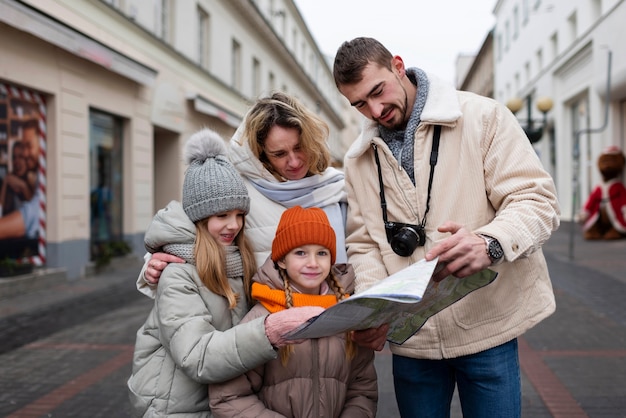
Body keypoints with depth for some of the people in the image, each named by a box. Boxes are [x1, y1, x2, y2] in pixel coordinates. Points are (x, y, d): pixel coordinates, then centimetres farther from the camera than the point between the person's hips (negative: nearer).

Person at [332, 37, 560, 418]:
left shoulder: (482, 117, -6)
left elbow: (537, 201, -10)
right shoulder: (359, 159, 7)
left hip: (486, 329, -3)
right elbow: (364, 244, 7)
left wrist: (489, 243, -31)